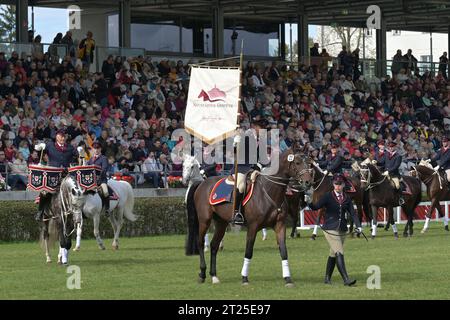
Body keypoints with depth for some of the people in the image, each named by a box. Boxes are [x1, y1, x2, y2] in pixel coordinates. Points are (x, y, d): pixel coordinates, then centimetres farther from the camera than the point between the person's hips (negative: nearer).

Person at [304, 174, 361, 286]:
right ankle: (346, 279, -19)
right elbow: (316, 207, -12)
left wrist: (358, 226, -14)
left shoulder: (347, 199, 6)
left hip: (342, 230, 5)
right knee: (339, 253, -14)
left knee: (333, 254, 15)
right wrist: (309, 202, -33)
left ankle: (327, 278, 27)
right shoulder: (328, 197, -4)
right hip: (330, 229, -5)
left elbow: (353, 213, 0)